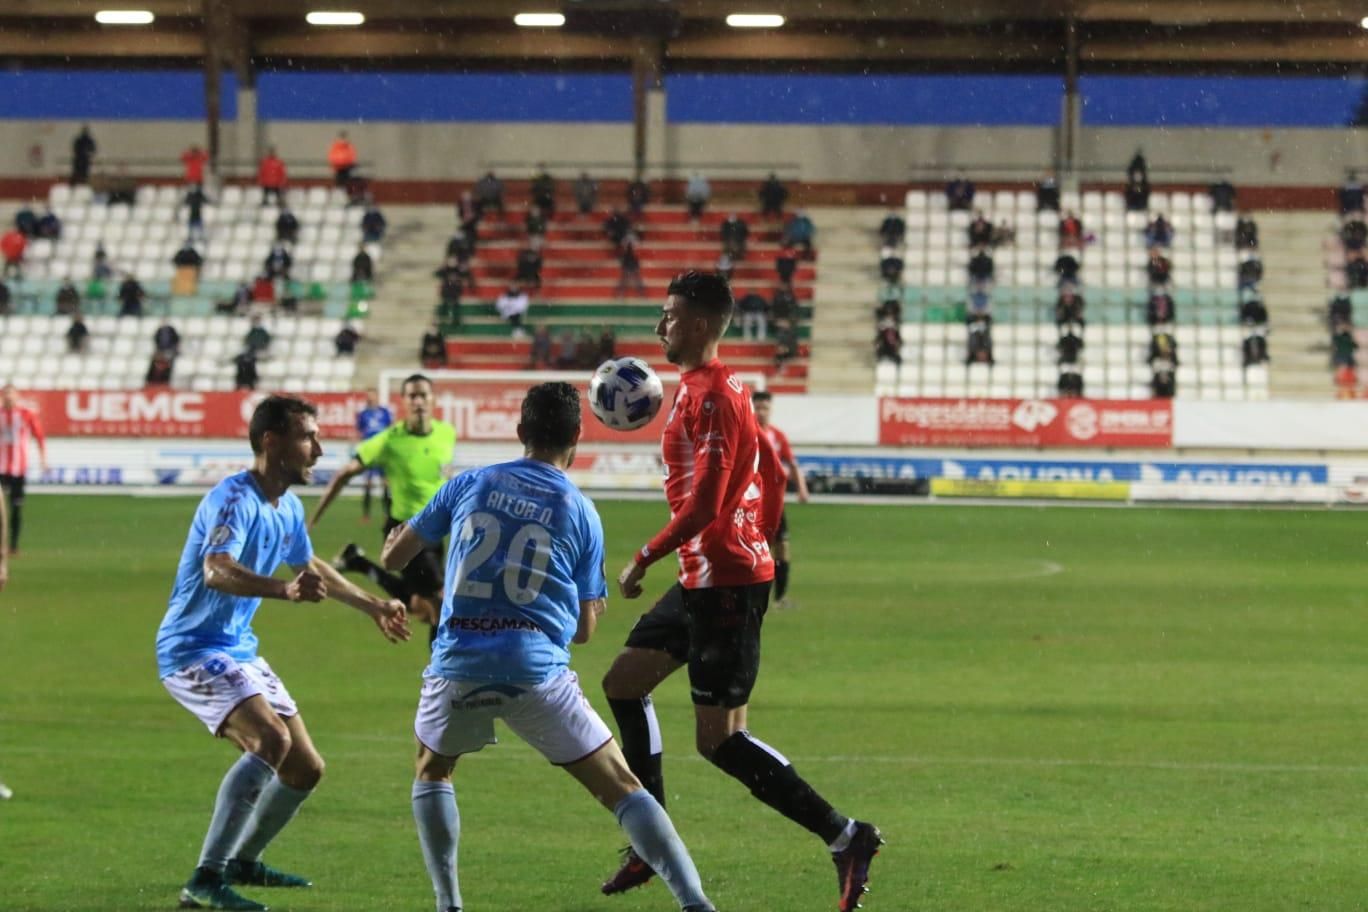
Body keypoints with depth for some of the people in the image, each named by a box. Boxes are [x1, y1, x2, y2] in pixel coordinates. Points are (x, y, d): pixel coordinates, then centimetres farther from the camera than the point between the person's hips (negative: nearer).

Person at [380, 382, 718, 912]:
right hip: (537, 672, -1)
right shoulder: (580, 513, 7)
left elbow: (393, 557, 15)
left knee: (431, 772, 30)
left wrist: (401, 535, 38)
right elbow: (584, 629, 11)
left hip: (458, 668, 1)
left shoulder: (470, 484, 9)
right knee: (621, 789, 5)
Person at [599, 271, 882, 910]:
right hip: (705, 579, 11)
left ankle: (845, 837, -7)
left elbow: (704, 503, -24)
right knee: (624, 681, 16)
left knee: (719, 739, -9)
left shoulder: (708, 396, -17)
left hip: (725, 582, -11)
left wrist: (643, 560, -17)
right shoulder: (723, 389, 14)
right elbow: (772, 479, 21)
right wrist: (760, 546, 24)